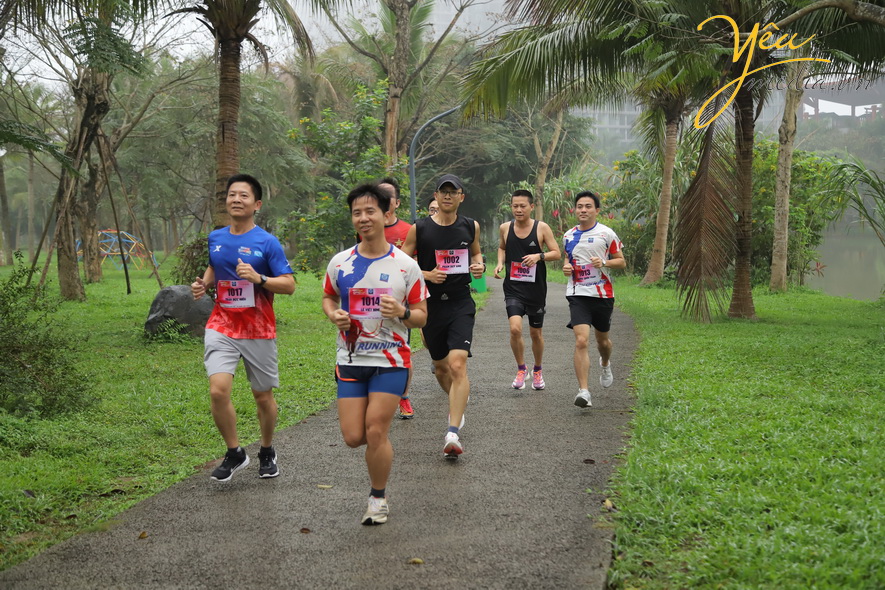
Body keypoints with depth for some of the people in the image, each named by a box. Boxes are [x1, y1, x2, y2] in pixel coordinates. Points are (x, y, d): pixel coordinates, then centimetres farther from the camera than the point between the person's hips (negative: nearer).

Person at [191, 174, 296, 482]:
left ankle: (267, 452, 33)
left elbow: (289, 285, -11)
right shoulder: (215, 238, 6)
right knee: (218, 390, -16)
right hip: (221, 327, 2)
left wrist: (258, 278, -26)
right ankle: (234, 453, 3)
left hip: (259, 332, -2)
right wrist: (203, 284, 7)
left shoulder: (267, 243, -8)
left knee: (263, 397, 9)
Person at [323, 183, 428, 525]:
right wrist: (333, 314, -4)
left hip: (391, 361, -3)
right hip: (351, 359, 3)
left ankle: (378, 499, 14)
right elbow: (328, 297, 19)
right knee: (353, 437, -1)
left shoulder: (406, 266, -4)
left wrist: (402, 312, -22)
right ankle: (383, 445, 36)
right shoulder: (340, 263, 2)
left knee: (376, 433, -8)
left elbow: (422, 316, 1)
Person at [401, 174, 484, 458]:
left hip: (461, 304, -1)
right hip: (431, 304, 1)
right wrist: (427, 275, -15)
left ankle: (453, 434, -22)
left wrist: (479, 265, 0)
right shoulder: (419, 229, -3)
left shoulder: (470, 227, 3)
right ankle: (458, 403, 47)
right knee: (440, 366, 15)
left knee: (458, 365, -18)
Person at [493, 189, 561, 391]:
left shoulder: (542, 228, -5)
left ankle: (537, 371, 35)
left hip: (536, 289, 0)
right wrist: (500, 263, 1)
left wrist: (539, 256, -20)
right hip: (513, 288, 0)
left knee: (536, 333, 11)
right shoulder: (505, 228, 1)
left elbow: (557, 253, -2)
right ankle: (521, 369, 3)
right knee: (515, 329, -19)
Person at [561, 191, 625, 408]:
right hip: (578, 294, 1)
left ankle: (605, 365, 53)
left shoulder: (606, 233, -3)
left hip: (603, 294, -1)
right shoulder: (568, 236, 7)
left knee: (602, 339, 17)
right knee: (581, 341, -16)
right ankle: (583, 391, -19)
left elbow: (621, 261, 1)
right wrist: (566, 267, 0)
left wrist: (604, 262, -17)